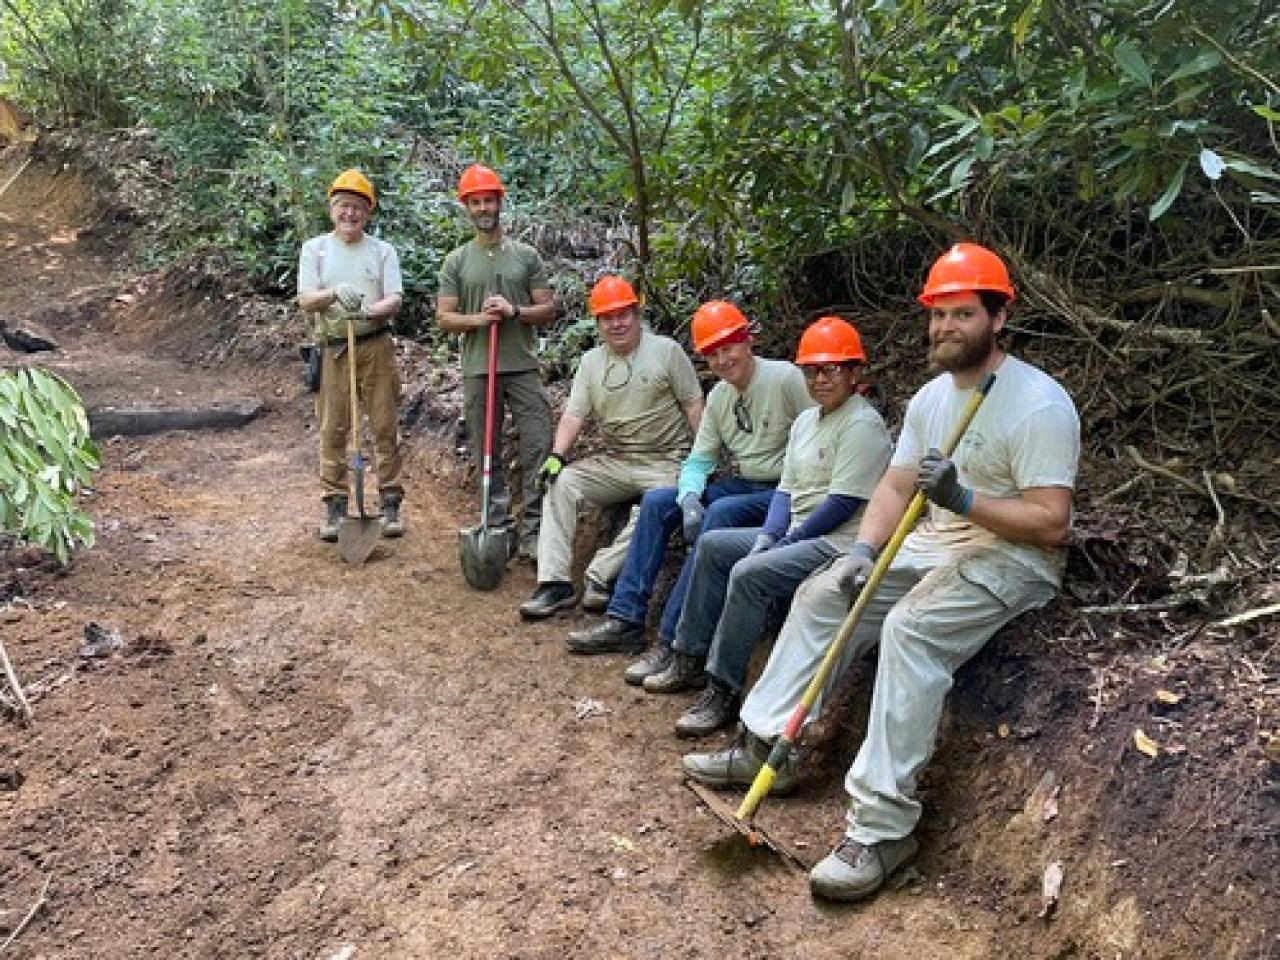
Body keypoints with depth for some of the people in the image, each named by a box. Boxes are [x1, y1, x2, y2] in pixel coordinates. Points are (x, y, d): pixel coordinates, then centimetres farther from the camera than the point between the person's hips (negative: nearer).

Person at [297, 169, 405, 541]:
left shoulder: (383, 251, 7)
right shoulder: (314, 249, 7)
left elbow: (394, 301, -3)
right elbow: (305, 299, -5)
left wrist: (370, 310, -25)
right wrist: (335, 293, -26)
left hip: (376, 346, 0)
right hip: (333, 348, 0)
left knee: (386, 426, 0)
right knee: (332, 429, 2)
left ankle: (390, 504, 8)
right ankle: (334, 507, 10)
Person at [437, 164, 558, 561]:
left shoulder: (526, 255, 7)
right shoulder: (456, 261, 7)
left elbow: (548, 310, 5)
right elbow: (444, 318, 4)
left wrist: (514, 311, -12)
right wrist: (479, 319, -14)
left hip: (523, 368, 0)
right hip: (478, 371, 1)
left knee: (538, 450, -7)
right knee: (488, 455, 6)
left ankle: (532, 532, -2)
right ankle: (498, 530, 15)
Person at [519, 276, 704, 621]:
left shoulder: (666, 350, 2)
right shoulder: (591, 361, 13)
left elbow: (693, 404, 0)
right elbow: (574, 414, 5)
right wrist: (557, 455, -13)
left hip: (665, 461, -4)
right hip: (614, 461, 4)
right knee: (560, 483, -16)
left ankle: (602, 573, -23)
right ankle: (555, 582, -18)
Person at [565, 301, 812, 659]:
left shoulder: (785, 378, -13)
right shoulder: (718, 397, 9)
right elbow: (698, 461, 8)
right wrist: (689, 498, -13)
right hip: (739, 484, 8)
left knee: (719, 513, -33)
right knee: (656, 501, -4)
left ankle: (674, 641, -29)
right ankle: (625, 620, -3)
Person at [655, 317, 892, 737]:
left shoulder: (863, 425, -14)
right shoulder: (806, 420, 14)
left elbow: (844, 504, -20)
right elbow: (786, 489, 14)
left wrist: (787, 541, -14)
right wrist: (768, 536, -3)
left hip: (839, 543, -10)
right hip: (798, 534, 10)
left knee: (748, 573, -27)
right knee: (712, 545, 9)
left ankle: (723, 693, -18)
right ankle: (691, 659, 13)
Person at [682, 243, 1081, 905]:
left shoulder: (1039, 404, -17)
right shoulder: (931, 396, 8)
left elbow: (1051, 523, -22)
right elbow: (896, 486, 8)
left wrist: (961, 498, -31)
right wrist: (864, 550, -9)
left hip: (1013, 557, -9)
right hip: (936, 544, 9)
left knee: (909, 628, -34)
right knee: (819, 596, 1)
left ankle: (883, 824, -29)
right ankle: (764, 747, 9)